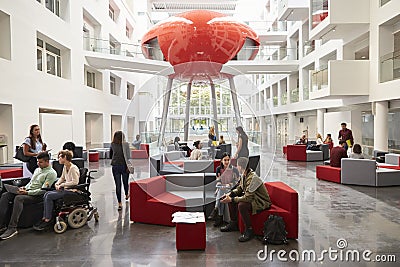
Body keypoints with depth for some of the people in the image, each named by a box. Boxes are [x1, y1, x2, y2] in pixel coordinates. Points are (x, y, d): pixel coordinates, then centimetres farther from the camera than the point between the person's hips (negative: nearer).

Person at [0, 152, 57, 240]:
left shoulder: (51, 173, -8)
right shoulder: (37, 170, 21)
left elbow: (43, 190, -15)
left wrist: (27, 192, -20)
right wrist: (24, 188, 5)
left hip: (38, 196, -9)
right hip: (27, 191, 9)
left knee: (18, 198, -34)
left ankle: (12, 228, -31)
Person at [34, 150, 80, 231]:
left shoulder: (73, 168, -18)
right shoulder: (65, 167, 11)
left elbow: (75, 182, -25)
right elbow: (62, 177, 24)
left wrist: (62, 184, -18)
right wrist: (57, 183, 4)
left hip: (71, 191, -9)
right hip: (65, 188, 9)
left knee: (49, 196, -16)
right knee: (46, 194, -6)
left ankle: (48, 220, -5)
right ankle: (45, 217, -2)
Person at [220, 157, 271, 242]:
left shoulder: (252, 178, -30)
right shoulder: (244, 175, -2)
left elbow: (247, 198, -33)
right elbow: (239, 188, 12)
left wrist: (231, 199, -28)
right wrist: (230, 194, -5)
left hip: (262, 202, -10)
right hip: (252, 198, 10)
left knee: (242, 205, -33)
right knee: (231, 198, 5)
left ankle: (249, 231, -14)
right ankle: (233, 224, 18)